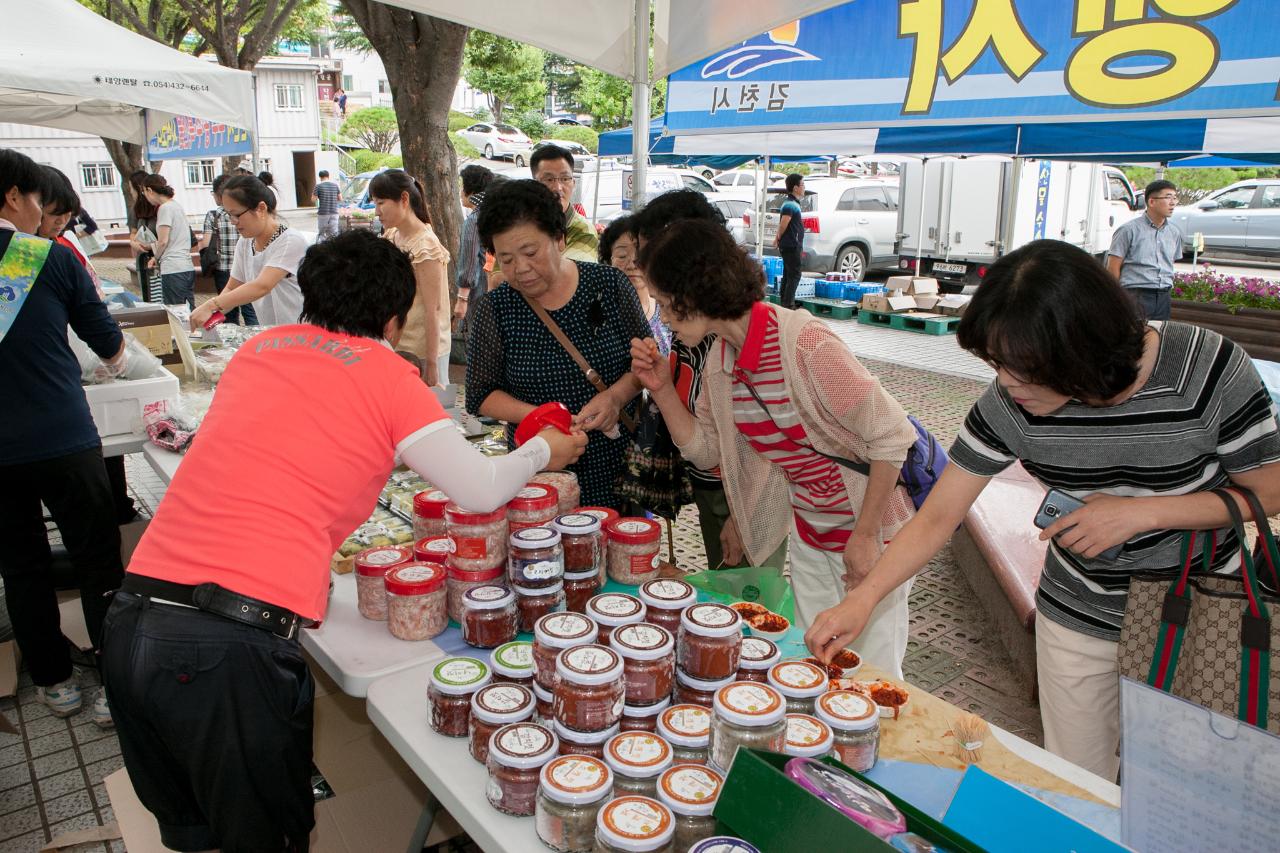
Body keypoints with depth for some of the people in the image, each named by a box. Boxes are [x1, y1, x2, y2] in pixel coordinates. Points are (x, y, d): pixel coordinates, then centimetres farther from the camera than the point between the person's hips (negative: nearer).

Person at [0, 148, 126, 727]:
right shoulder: (52, 257, -6)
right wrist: (117, 358, 27)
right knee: (98, 567, 7)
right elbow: (107, 341, 4)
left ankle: (54, 682, 27)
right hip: (63, 443, -3)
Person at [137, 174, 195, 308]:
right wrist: (151, 245, 12)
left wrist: (156, 258, 6)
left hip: (173, 270, -8)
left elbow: (163, 241, -11)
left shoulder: (165, 208, -9)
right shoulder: (177, 206, 15)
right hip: (188, 267, 8)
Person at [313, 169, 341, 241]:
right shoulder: (335, 185, 4)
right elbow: (340, 198, 9)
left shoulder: (318, 186, -6)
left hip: (323, 213, -3)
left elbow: (313, 199, -2)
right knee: (333, 233, 5)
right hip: (334, 213, 3)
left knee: (322, 233, 7)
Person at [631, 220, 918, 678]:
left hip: (870, 526, -7)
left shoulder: (803, 343, -27)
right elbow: (705, 449, 7)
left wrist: (864, 535, -19)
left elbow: (892, 435, -22)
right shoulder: (720, 359, -3)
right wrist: (663, 389, -6)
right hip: (808, 530, 7)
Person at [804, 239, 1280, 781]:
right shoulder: (1009, 403, -21)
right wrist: (861, 599, -28)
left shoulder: (1209, 369, -25)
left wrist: (1141, 512, -26)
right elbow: (936, 517, -16)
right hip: (1081, 611, 1)